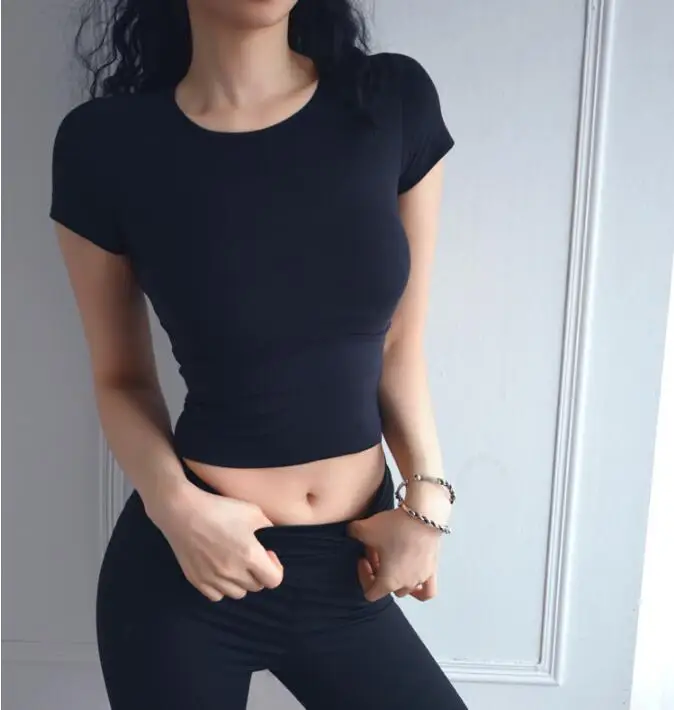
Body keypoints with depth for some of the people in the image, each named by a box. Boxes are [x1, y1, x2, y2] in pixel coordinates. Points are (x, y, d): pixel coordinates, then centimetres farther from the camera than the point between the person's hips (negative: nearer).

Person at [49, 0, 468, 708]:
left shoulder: (396, 101, -5)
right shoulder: (107, 142, -9)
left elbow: (399, 345, 2)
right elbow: (121, 379, 0)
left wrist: (425, 496, -8)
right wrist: (174, 504, -15)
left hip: (346, 568, 2)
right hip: (181, 567, -1)